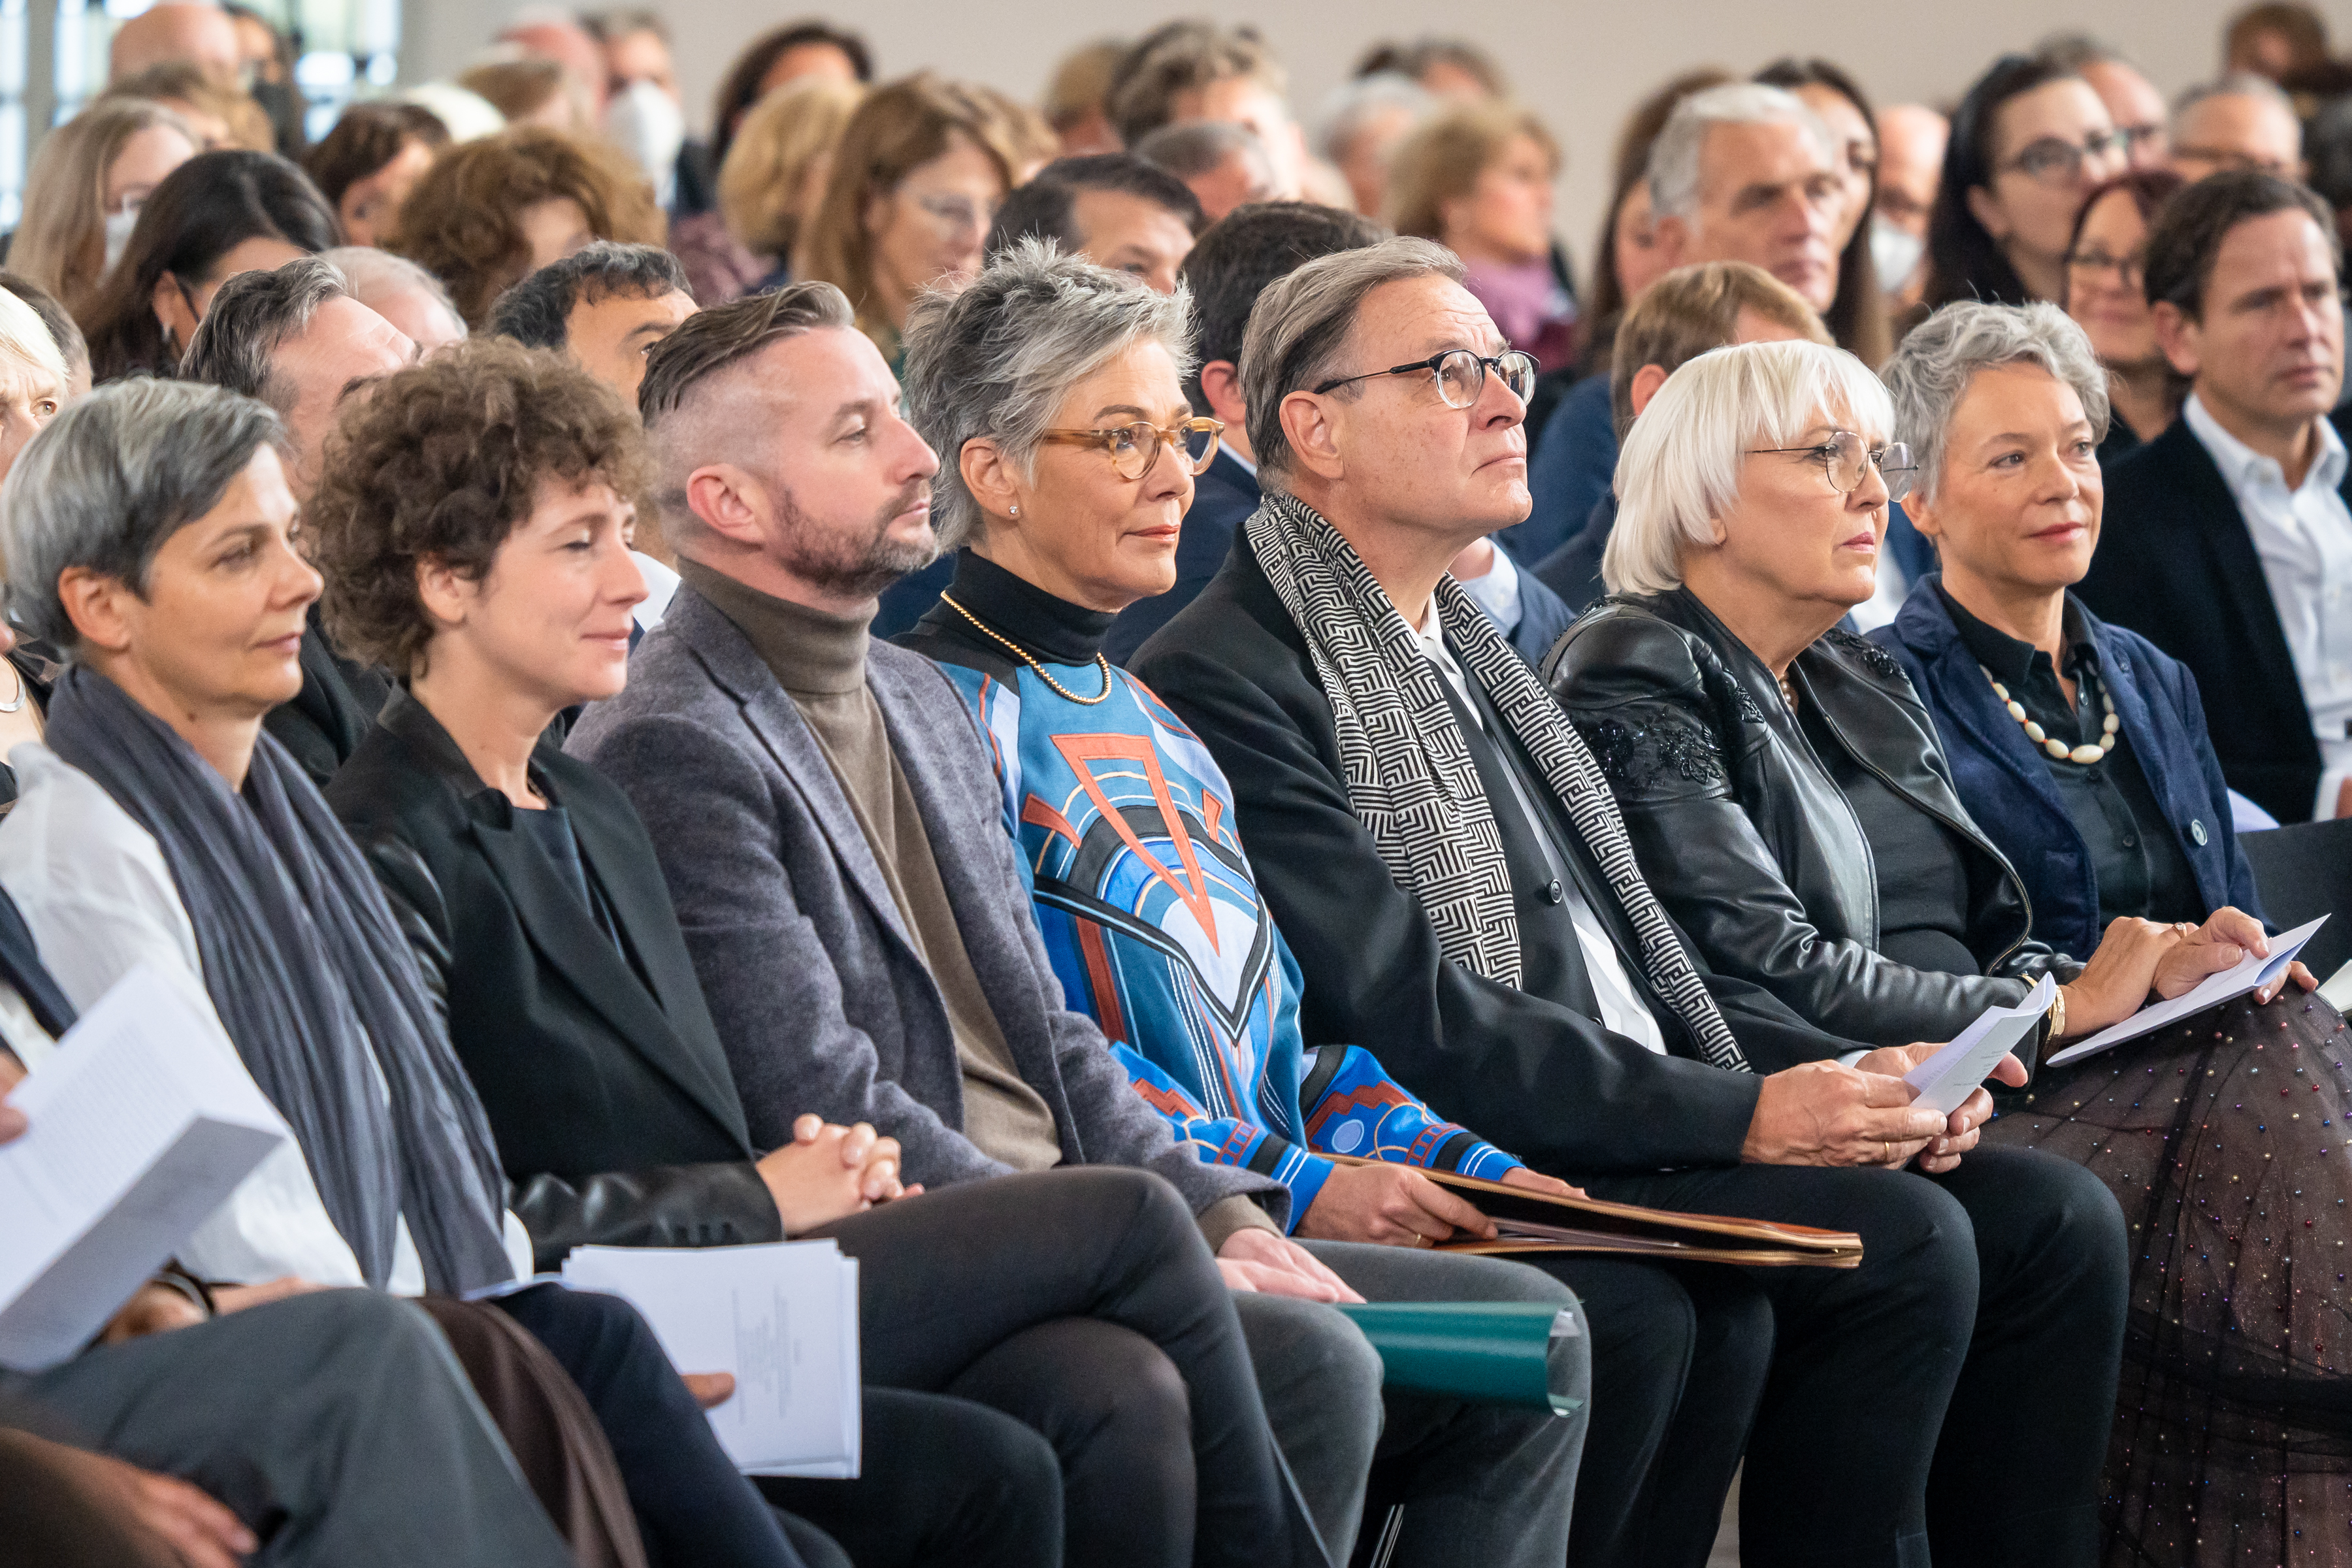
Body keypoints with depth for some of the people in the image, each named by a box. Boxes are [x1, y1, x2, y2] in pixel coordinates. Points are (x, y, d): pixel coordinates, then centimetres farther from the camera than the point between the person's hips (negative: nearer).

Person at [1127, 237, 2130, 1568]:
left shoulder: (1474, 656, 21)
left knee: (2053, 1220, -3)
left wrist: (1846, 1074, 3)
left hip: (1647, 1140, 9)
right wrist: (1736, 1114, -19)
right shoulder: (1231, 685, -11)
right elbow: (1412, 1022, -18)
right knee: (1900, 1240, -24)